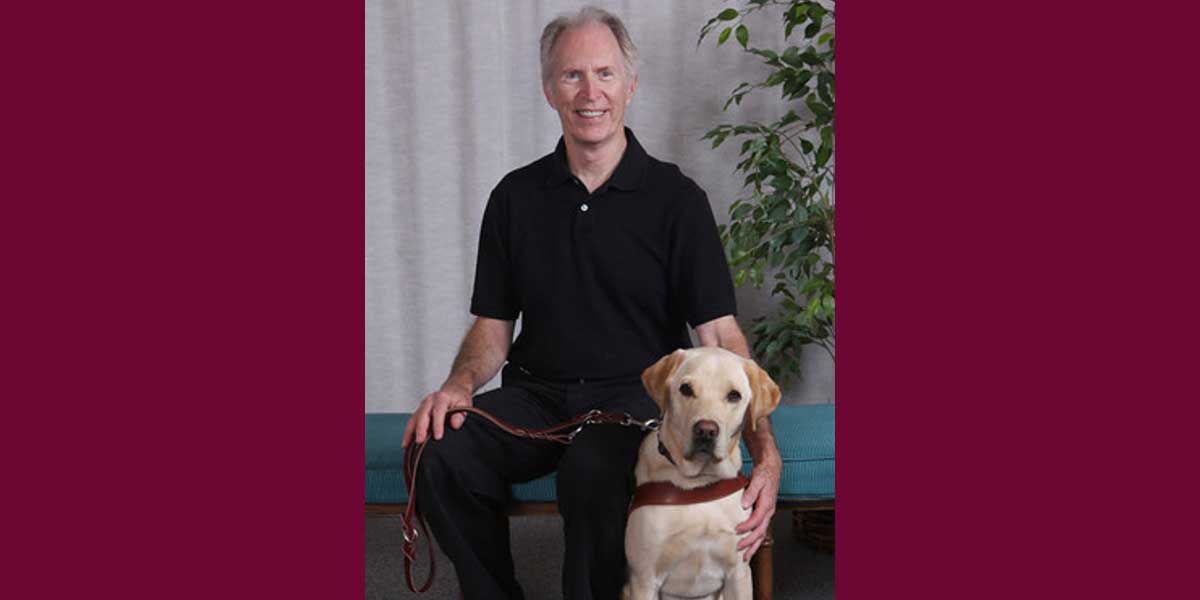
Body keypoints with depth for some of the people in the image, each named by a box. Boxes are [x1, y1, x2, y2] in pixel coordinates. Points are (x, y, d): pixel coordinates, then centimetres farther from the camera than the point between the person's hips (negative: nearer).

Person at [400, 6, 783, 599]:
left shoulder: (676, 198, -2)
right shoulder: (516, 195, 8)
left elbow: (721, 335, -9)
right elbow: (493, 325, 11)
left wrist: (765, 451, -23)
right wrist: (461, 383, -12)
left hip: (637, 395, -3)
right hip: (535, 395, 3)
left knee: (593, 471, -36)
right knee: (440, 458, -25)